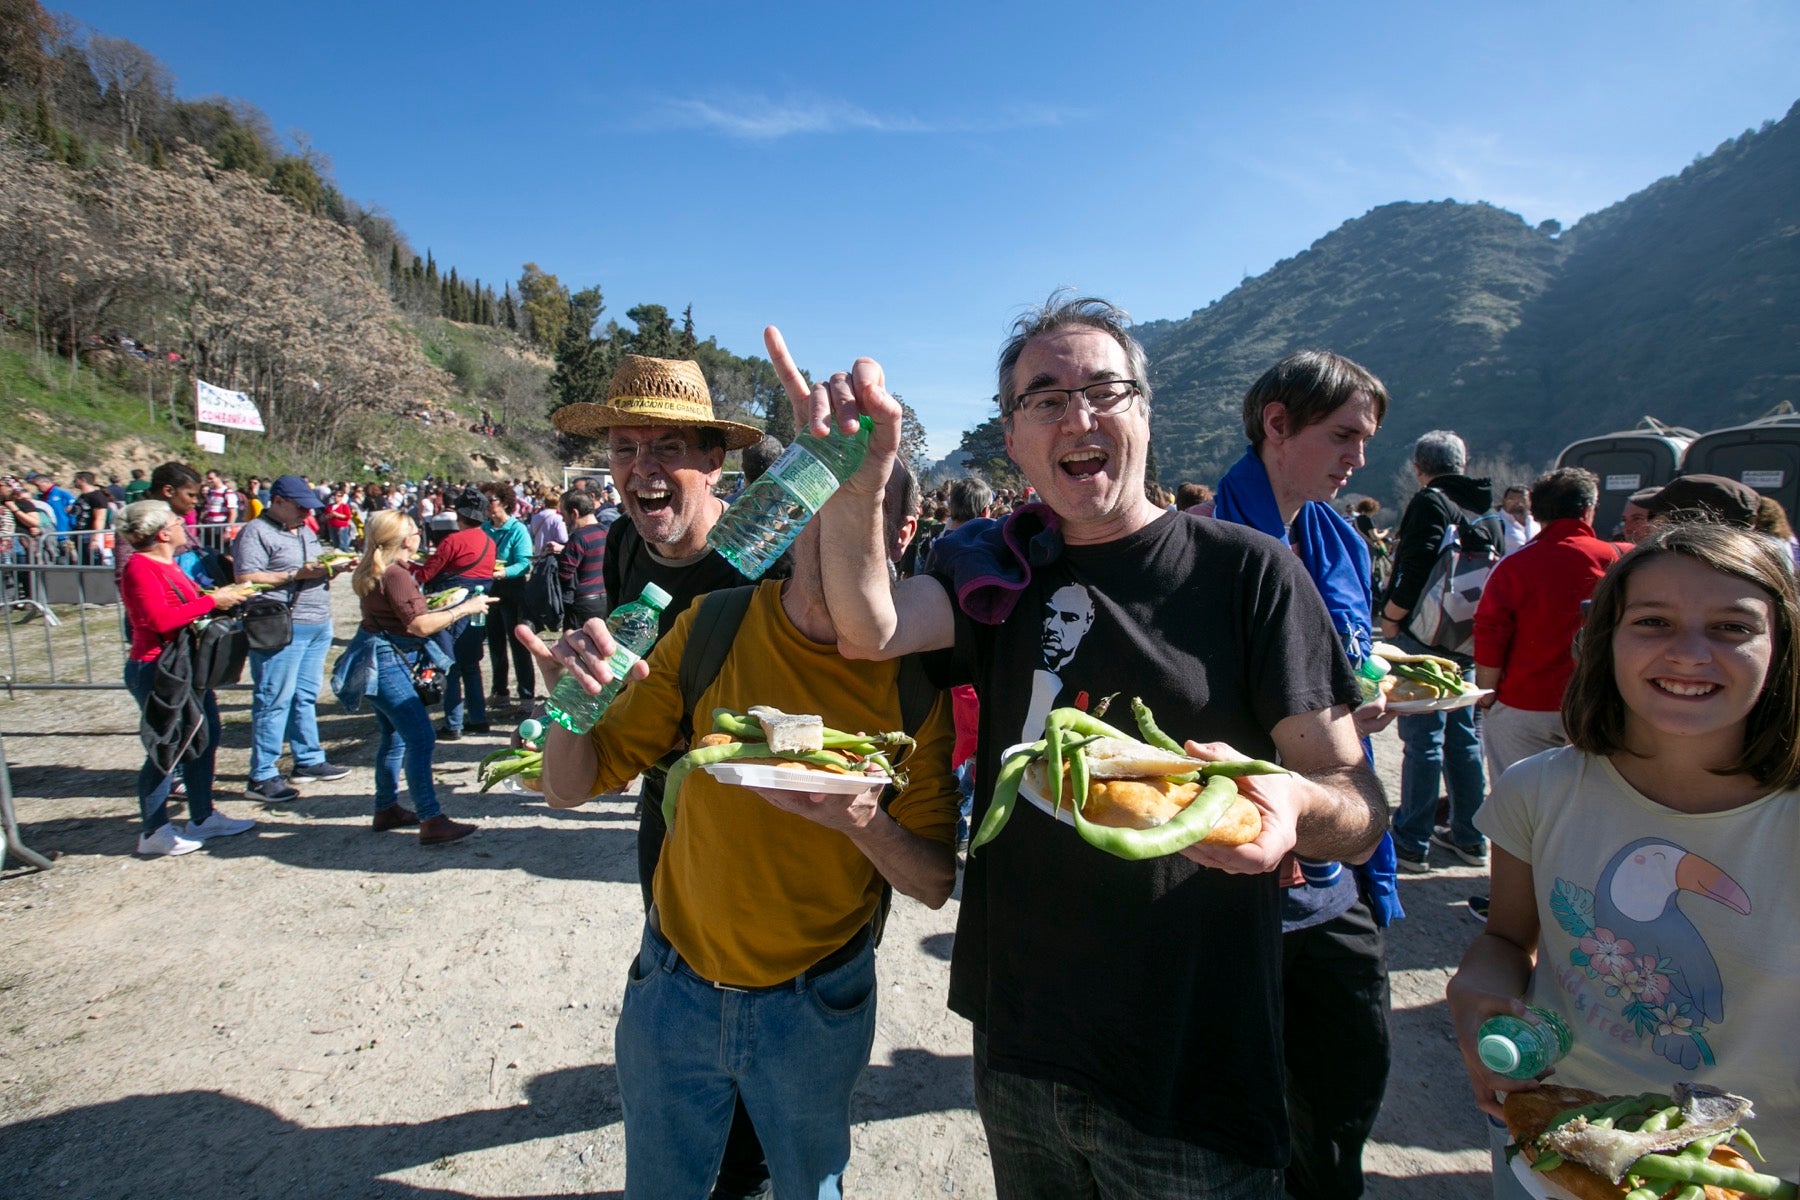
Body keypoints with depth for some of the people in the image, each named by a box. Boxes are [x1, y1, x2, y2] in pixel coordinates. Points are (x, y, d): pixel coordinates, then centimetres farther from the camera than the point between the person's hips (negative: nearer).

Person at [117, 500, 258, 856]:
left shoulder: (167, 564, 14)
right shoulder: (140, 567, -16)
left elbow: (188, 606, 21)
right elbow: (161, 619, -26)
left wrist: (223, 596, 7)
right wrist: (211, 601, -19)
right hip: (156, 670, -10)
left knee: (205, 737, 14)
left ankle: (202, 817, 25)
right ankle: (154, 832, 9)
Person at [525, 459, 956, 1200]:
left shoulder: (911, 677, -14)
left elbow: (935, 883, -11)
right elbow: (570, 788, -7)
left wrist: (864, 822, -31)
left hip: (818, 1003, -1)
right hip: (675, 986, 1)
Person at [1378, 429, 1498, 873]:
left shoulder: (1430, 503, -11)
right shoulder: (1486, 513, 12)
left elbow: (1415, 573, -21)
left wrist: (1390, 618, -10)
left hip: (1425, 638, -8)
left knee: (1423, 740, -4)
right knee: (1464, 737, 14)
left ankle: (1412, 843, 2)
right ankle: (1469, 836, 23)